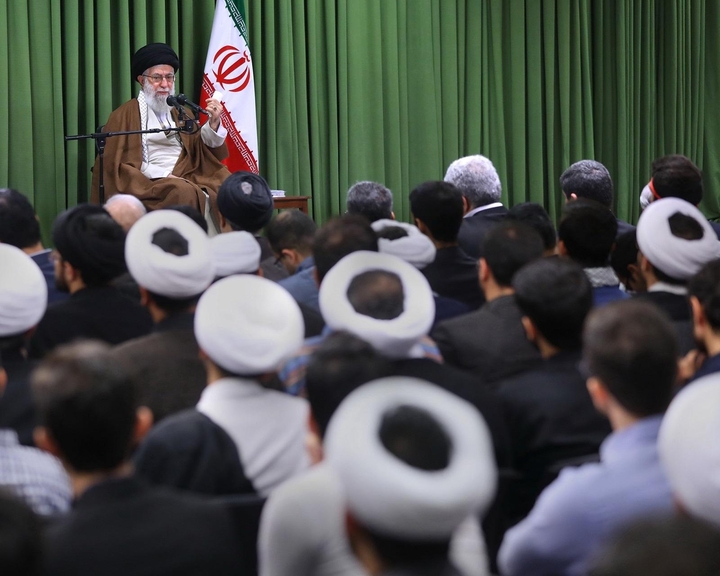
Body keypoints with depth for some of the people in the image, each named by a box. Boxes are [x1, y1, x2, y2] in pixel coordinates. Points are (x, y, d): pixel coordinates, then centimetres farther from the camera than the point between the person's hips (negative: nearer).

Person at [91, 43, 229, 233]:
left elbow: (202, 150, 13)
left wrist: (213, 123, -6)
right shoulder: (125, 115, 6)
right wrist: (165, 176, -11)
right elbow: (119, 163, -2)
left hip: (187, 179, 5)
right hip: (149, 184, -5)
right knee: (184, 192, -36)